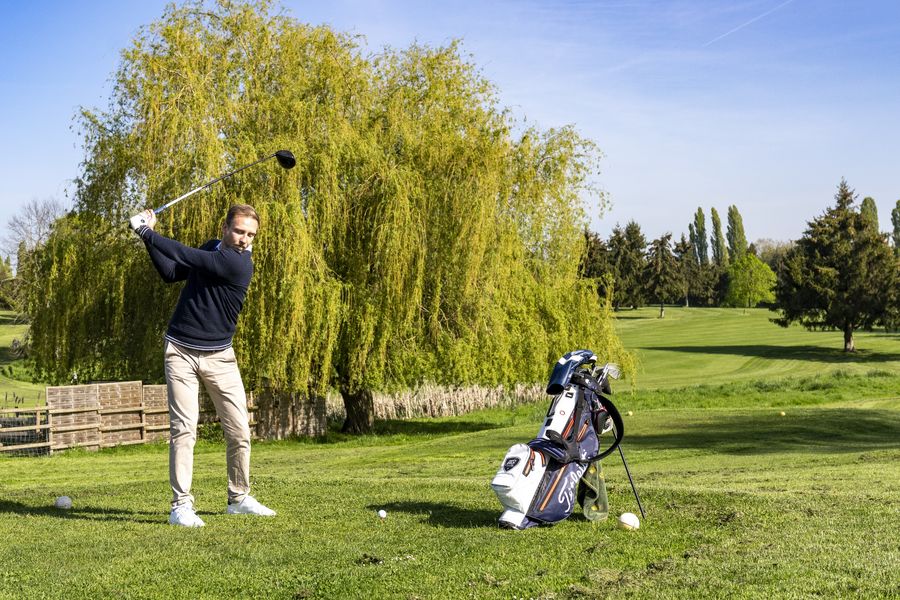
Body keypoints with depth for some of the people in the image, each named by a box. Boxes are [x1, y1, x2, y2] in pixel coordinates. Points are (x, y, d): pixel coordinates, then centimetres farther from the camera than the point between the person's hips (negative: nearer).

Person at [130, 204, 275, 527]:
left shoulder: (239, 264, -15)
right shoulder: (211, 248, 5)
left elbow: (188, 257, -20)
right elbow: (171, 273, 8)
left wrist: (148, 233, -14)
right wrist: (149, 238, -4)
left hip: (219, 356, -2)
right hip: (181, 351, 2)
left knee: (239, 430, 0)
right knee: (183, 427, -9)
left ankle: (239, 498, 18)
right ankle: (181, 505, -7)